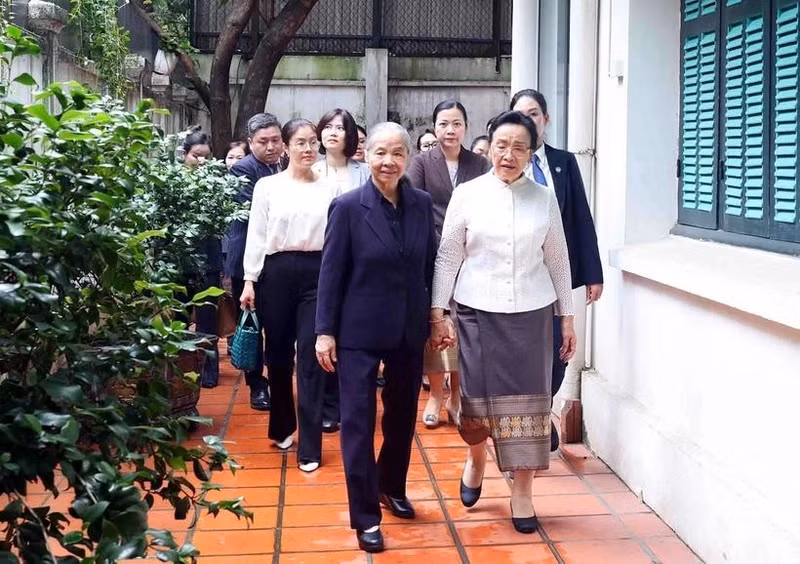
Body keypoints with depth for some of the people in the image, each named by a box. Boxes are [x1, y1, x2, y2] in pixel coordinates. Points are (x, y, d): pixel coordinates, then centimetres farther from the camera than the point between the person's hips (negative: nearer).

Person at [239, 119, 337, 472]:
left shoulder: (329, 189, 5)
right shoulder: (267, 186, 4)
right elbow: (256, 236, 3)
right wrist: (249, 280, -3)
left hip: (317, 273, 0)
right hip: (277, 273, 1)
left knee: (311, 357, -3)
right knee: (278, 354, 11)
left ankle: (310, 446, 1)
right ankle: (283, 426, 32)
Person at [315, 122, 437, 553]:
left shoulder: (422, 204, 0)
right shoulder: (348, 206, -10)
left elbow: (430, 265, 6)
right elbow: (331, 272, -8)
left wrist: (435, 318, 6)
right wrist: (325, 330, -10)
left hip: (410, 328, 4)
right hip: (359, 330, -4)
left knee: (402, 414, 17)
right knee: (358, 420, 0)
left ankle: (392, 487, 40)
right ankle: (366, 516, 10)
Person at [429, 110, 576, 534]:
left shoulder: (545, 199, 3)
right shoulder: (467, 194, -1)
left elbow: (558, 261, 8)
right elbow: (448, 257, 1)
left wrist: (567, 318, 9)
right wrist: (437, 314, -3)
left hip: (531, 313, 1)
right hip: (478, 312, -1)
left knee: (528, 401, 3)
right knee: (477, 399, 6)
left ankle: (522, 492, 17)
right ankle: (476, 459, 37)